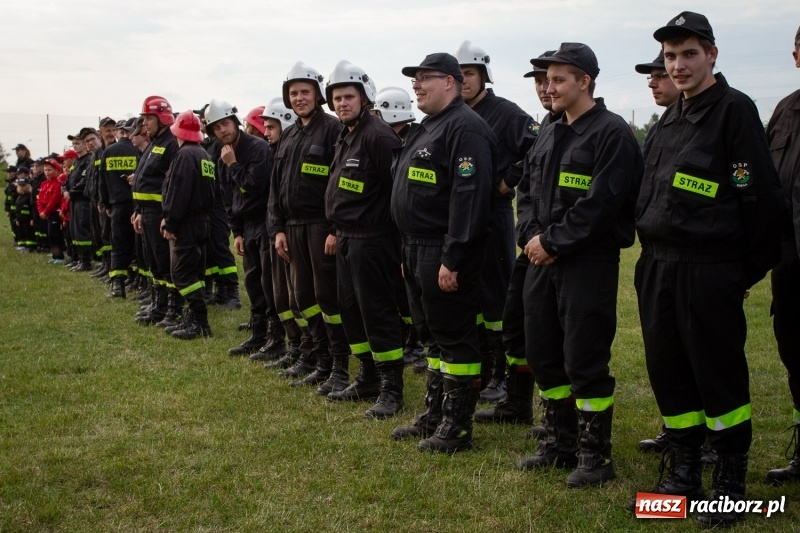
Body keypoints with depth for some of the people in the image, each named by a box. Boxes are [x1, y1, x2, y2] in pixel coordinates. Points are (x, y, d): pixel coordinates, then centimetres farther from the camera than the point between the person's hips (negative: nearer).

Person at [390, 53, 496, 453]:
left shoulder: (466, 128, -15)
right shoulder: (427, 128, 18)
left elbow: (470, 196, -23)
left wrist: (452, 259, -25)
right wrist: (410, 252, 19)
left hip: (445, 254, -11)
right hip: (418, 251, 11)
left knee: (455, 339, -2)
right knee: (433, 337, 17)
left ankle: (457, 428, 6)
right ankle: (433, 417, 27)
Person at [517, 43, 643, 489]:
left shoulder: (612, 133, -11)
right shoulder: (550, 135, 15)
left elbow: (599, 205, -18)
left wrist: (553, 242, -15)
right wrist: (534, 238, -2)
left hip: (589, 264, -8)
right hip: (543, 260, 8)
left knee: (585, 361, -3)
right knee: (543, 354, 13)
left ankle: (595, 455, 10)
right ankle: (560, 443, 27)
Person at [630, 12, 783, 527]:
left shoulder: (734, 109, -8)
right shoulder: (670, 118, 15)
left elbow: (760, 196, -12)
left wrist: (749, 271, -10)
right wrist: (652, 256, 13)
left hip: (709, 270, -7)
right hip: (657, 267, 8)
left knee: (719, 374, 1)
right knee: (668, 370, 11)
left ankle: (731, 483, 15)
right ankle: (684, 474, 25)